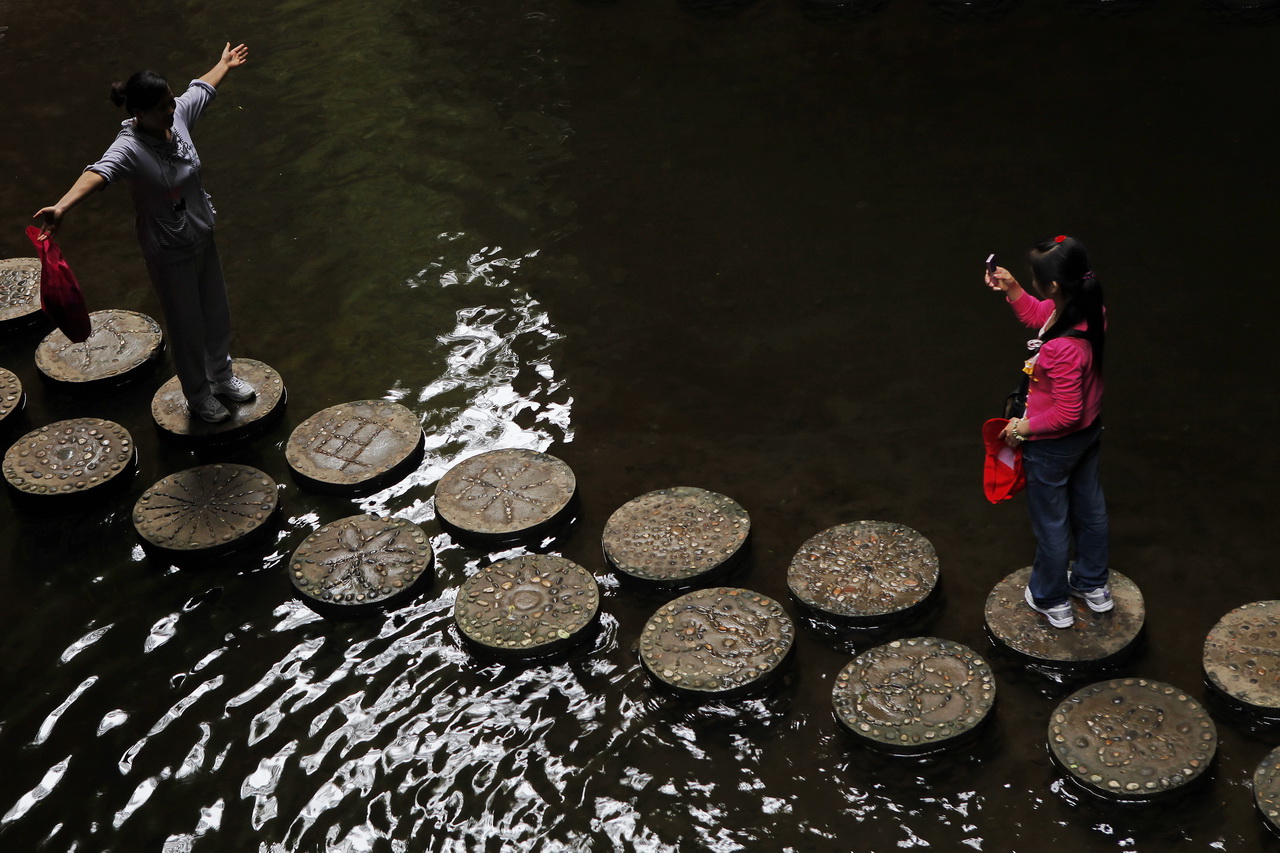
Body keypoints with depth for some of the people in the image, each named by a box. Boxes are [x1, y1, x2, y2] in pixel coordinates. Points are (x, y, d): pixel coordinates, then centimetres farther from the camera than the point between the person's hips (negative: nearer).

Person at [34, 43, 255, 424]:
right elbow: (99, 173, -51)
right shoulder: (129, 148, -30)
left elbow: (201, 89, 12)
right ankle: (198, 396, 36)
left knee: (217, 313, 24)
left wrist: (225, 64, 32)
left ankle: (222, 377, 49)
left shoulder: (178, 116, -10)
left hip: (203, 237, 7)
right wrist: (62, 207, -69)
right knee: (187, 327, 12)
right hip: (169, 253, -7)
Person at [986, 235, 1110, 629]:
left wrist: (1025, 427, -15)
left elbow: (1066, 413, -30)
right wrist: (1011, 289, -7)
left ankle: (1052, 601, 38)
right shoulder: (1089, 311, -14)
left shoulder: (1063, 348, -40)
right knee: (1089, 507, 26)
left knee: (1050, 522, 16)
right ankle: (1094, 586, 48)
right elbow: (1036, 316, 7)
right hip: (1090, 432, 8)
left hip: (1054, 445, -8)